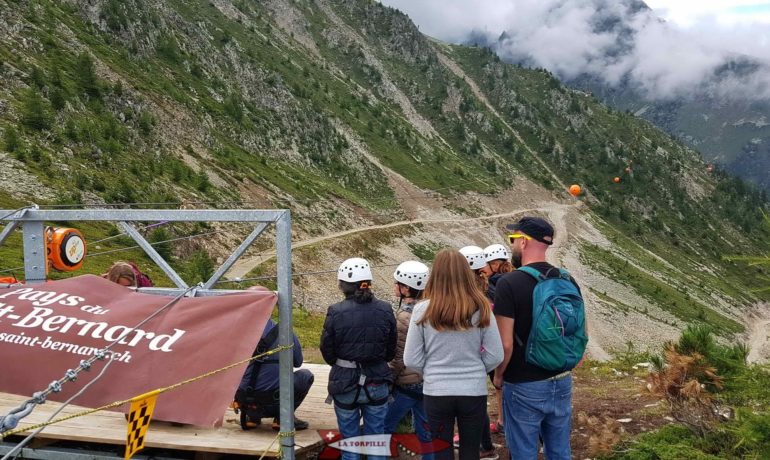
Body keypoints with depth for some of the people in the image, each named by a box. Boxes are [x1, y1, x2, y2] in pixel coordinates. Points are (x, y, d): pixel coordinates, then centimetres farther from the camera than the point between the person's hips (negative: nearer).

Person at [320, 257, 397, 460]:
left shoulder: (335, 312, -14)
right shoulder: (385, 310, -7)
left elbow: (327, 352, -5)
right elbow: (391, 351, 3)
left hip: (345, 383, -2)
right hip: (378, 383, 2)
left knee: (350, 438, 14)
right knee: (376, 439, 15)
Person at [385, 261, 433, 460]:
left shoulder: (403, 317, -20)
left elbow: (399, 358, -17)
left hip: (407, 382, -7)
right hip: (427, 381, 8)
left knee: (384, 428, 7)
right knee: (425, 430, 16)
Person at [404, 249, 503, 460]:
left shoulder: (423, 310, -10)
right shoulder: (481, 309, -8)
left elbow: (411, 360, -6)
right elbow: (495, 356, -4)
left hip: (436, 392, -1)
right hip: (474, 392, 1)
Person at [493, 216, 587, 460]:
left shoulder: (509, 283, -16)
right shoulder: (568, 280, 2)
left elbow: (506, 344, -18)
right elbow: (582, 335, 8)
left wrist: (498, 375, -2)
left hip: (524, 387, -6)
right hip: (562, 383, 6)